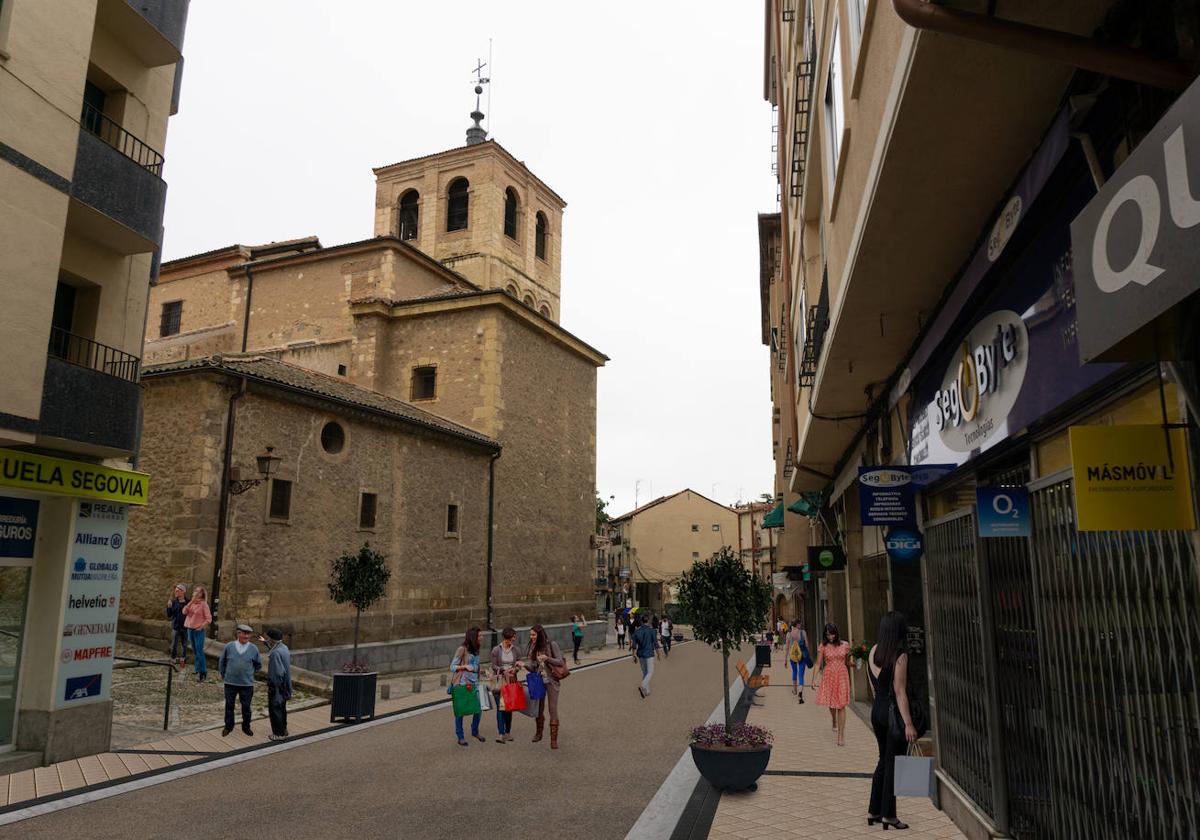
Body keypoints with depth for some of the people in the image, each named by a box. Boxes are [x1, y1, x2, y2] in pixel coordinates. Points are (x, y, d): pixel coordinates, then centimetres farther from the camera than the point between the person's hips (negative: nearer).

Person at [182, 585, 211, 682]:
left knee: (199, 651, -7)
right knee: (195, 651, 14)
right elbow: (184, 612, -6)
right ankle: (198, 670, 25)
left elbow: (209, 619, -10)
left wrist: (201, 626, -19)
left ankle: (202, 672, -1)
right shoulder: (191, 603, 10)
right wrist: (191, 602, -10)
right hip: (190, 629, 6)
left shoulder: (203, 604, -8)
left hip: (199, 630, -6)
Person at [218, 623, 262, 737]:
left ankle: (246, 727, 27)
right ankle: (228, 726, 30)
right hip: (230, 683, 0)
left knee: (246, 706, 10)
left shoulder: (254, 648, -6)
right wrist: (223, 674, 13)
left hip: (247, 684, 0)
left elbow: (258, 664, 10)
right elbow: (222, 661, 9)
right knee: (229, 705, 13)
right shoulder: (229, 646, -7)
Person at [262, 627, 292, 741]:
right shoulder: (284, 647, 4)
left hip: (276, 685, -9)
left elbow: (277, 673, -27)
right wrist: (265, 642, 39)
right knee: (282, 708, 21)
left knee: (275, 709, 3)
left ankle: (278, 734, 11)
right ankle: (283, 729, 34)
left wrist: (271, 687, -20)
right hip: (285, 685, 9)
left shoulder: (276, 653, -26)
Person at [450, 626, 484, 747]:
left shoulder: (475, 650, 12)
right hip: (462, 683, -6)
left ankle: (475, 731, 26)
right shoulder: (462, 649, -9)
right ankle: (460, 737, 14)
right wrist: (465, 666, -22)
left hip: (474, 683, 6)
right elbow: (452, 667, -8)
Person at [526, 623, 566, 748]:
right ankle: (538, 733, 34)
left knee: (553, 709, -3)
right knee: (539, 708, 15)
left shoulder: (551, 644, -13)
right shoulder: (534, 647, 3)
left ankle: (554, 739, 4)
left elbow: (561, 662, -12)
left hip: (551, 681, -5)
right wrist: (524, 664, -18)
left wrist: (547, 658, -25)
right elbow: (532, 666, 1)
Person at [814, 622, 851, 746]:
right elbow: (818, 664, -1)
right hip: (828, 676, 1)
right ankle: (834, 722, 43)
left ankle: (841, 734, -2)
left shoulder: (845, 645, -1)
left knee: (841, 705, -5)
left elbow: (847, 662, 13)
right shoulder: (823, 646, -2)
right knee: (831, 704, 11)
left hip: (842, 676, -1)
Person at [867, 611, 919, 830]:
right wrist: (908, 723, -18)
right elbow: (900, 692, -19)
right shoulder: (900, 657, -16)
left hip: (877, 711, 7)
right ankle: (888, 816, 11)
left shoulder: (874, 651, 5)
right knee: (893, 764, 4)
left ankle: (873, 811, 24)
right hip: (894, 713, -7)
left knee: (884, 761, 19)